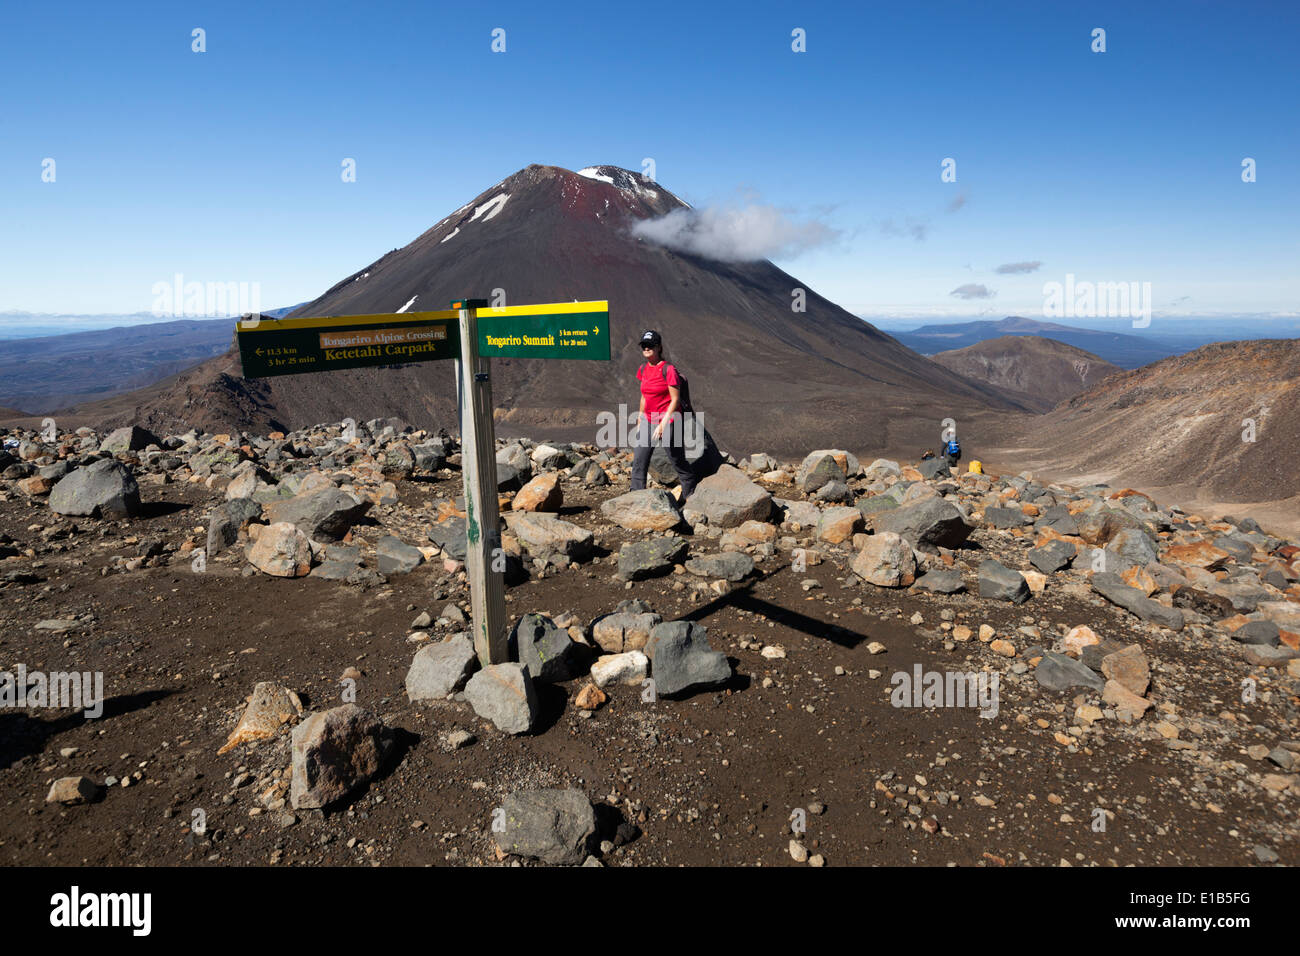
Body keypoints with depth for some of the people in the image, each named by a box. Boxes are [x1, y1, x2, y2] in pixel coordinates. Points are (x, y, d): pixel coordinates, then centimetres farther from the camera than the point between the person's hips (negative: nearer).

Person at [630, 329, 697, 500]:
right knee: (638, 462, 3)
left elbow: (675, 399, -14)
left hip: (668, 421, -7)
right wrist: (640, 421, 18)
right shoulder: (643, 370, 8)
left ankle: (691, 496, 21)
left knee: (678, 462, 4)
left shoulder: (668, 370, -14)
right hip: (649, 422, 7)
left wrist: (663, 424, -19)